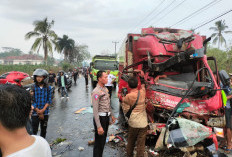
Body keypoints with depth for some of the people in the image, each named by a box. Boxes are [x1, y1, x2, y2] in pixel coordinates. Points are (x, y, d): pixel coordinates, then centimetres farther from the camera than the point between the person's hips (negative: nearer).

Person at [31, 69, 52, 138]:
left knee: (44, 130, 15)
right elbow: (32, 101, -7)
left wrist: (42, 110, -14)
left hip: (45, 113, 2)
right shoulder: (33, 88, -6)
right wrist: (38, 112, -11)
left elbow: (49, 100, -2)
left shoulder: (48, 88, -1)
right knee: (34, 130, -3)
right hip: (35, 113, -2)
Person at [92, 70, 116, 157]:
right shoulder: (96, 92, -21)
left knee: (103, 139, 20)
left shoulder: (105, 89, 7)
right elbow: (95, 110, -23)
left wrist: (111, 115, 20)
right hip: (100, 118, -9)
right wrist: (99, 126, -25)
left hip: (106, 117, 9)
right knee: (99, 141, 3)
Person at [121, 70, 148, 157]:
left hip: (133, 123, 0)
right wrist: (142, 76, 28)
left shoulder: (127, 97, -12)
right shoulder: (142, 93, -6)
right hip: (143, 123, 1)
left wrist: (123, 101, 7)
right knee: (141, 144, 9)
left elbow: (126, 111, -6)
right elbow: (143, 85, 17)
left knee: (131, 142, 21)